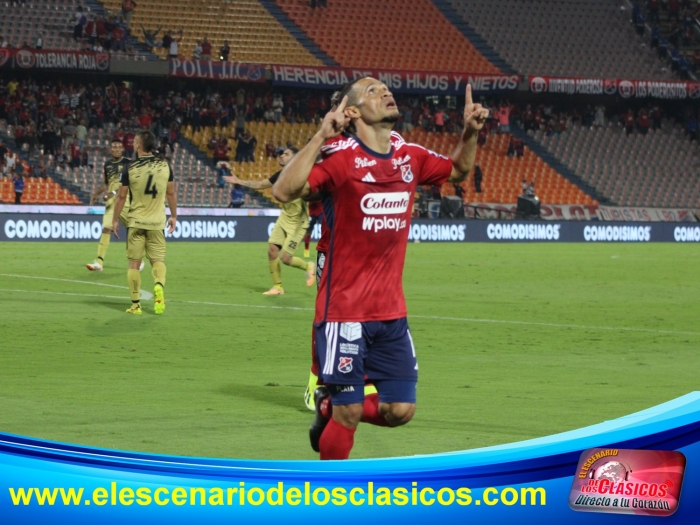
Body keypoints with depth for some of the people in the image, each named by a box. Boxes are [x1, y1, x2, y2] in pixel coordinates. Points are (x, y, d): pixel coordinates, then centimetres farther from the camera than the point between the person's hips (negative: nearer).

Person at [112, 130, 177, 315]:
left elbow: (121, 197, -3)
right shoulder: (165, 165, -2)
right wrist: (173, 216, 17)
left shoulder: (130, 169, -8)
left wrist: (116, 220, 8)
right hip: (157, 223, 1)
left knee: (134, 263, 6)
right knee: (158, 259, 9)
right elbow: (171, 193, 5)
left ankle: (136, 304, 5)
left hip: (136, 222, -1)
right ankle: (159, 285, -22)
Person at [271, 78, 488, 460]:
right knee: (348, 414, -3)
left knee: (399, 410, 5)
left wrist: (470, 132, 8)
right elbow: (283, 191, -26)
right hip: (344, 310, -6)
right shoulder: (340, 157, -13)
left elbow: (456, 171, 25)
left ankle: (329, 407, 32)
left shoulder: (410, 157, 5)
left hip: (391, 312, 6)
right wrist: (321, 137, -31)